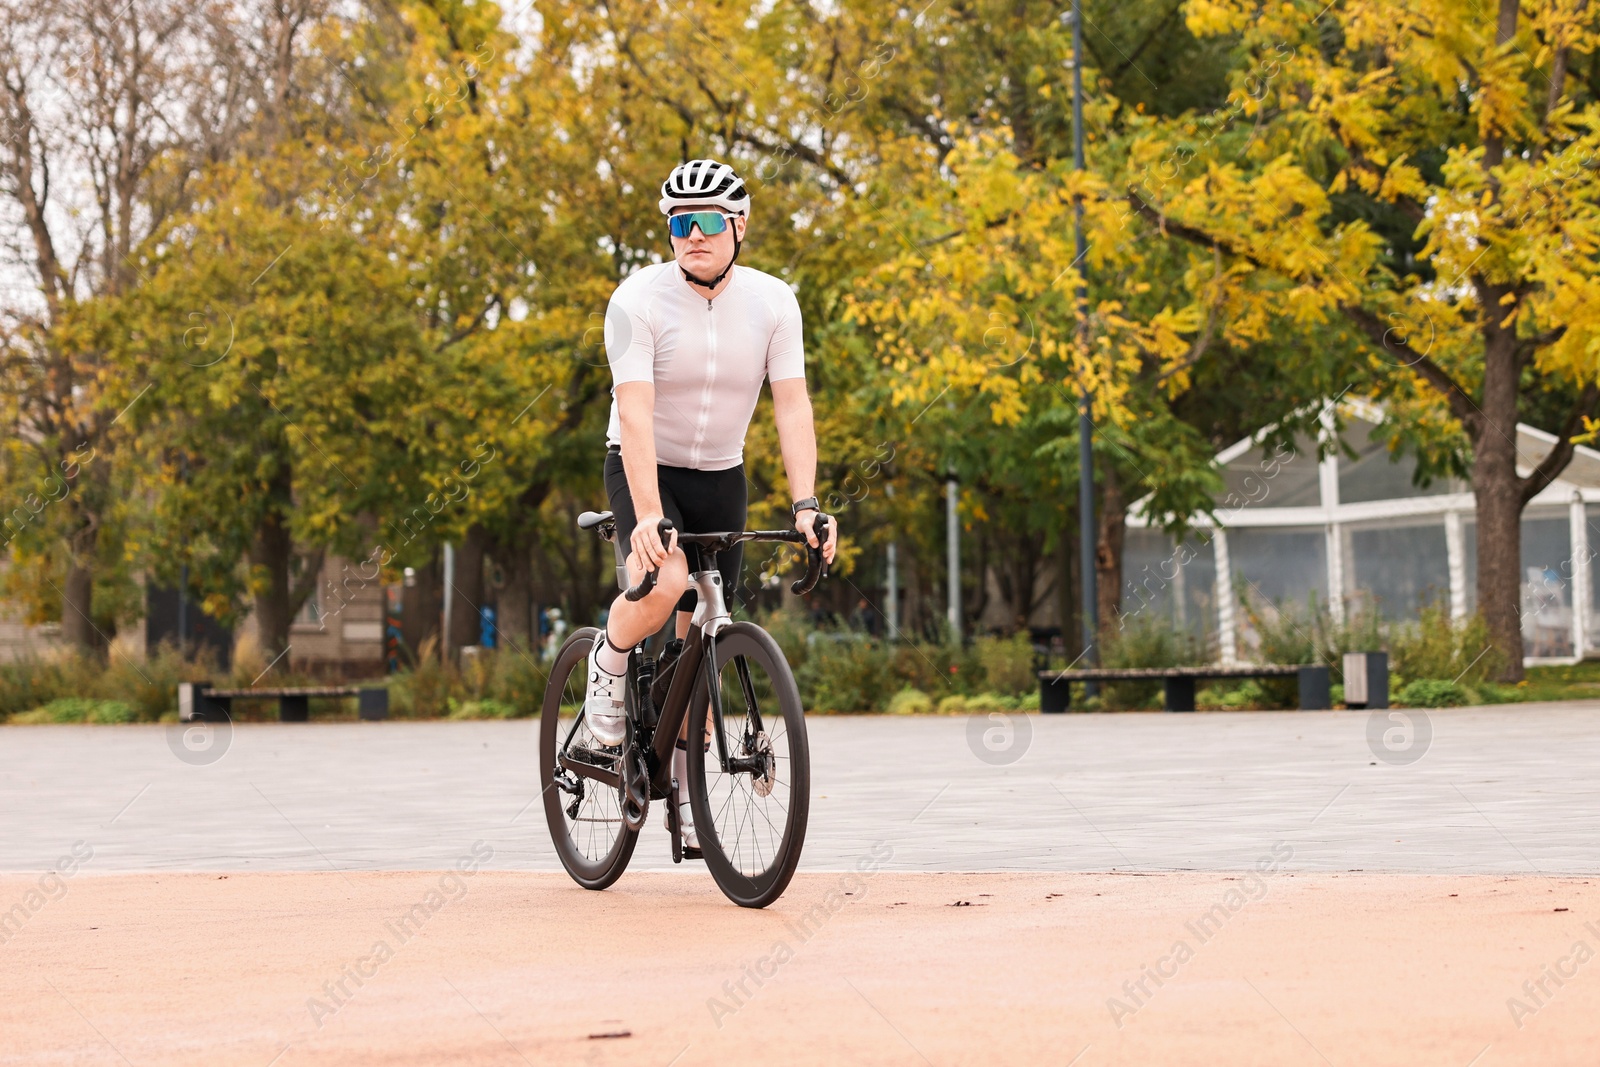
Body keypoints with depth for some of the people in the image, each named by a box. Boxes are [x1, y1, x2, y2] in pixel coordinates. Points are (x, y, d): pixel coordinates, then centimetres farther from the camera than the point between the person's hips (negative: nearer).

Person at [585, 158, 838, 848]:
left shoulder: (772, 303, -10)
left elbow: (792, 405, -14)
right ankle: (608, 664, 0)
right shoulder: (638, 300, -20)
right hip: (644, 470, -3)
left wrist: (806, 504, -26)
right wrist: (647, 516, -38)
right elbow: (635, 411, -27)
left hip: (720, 478, 3)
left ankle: (687, 791, 17)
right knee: (664, 582, -32)